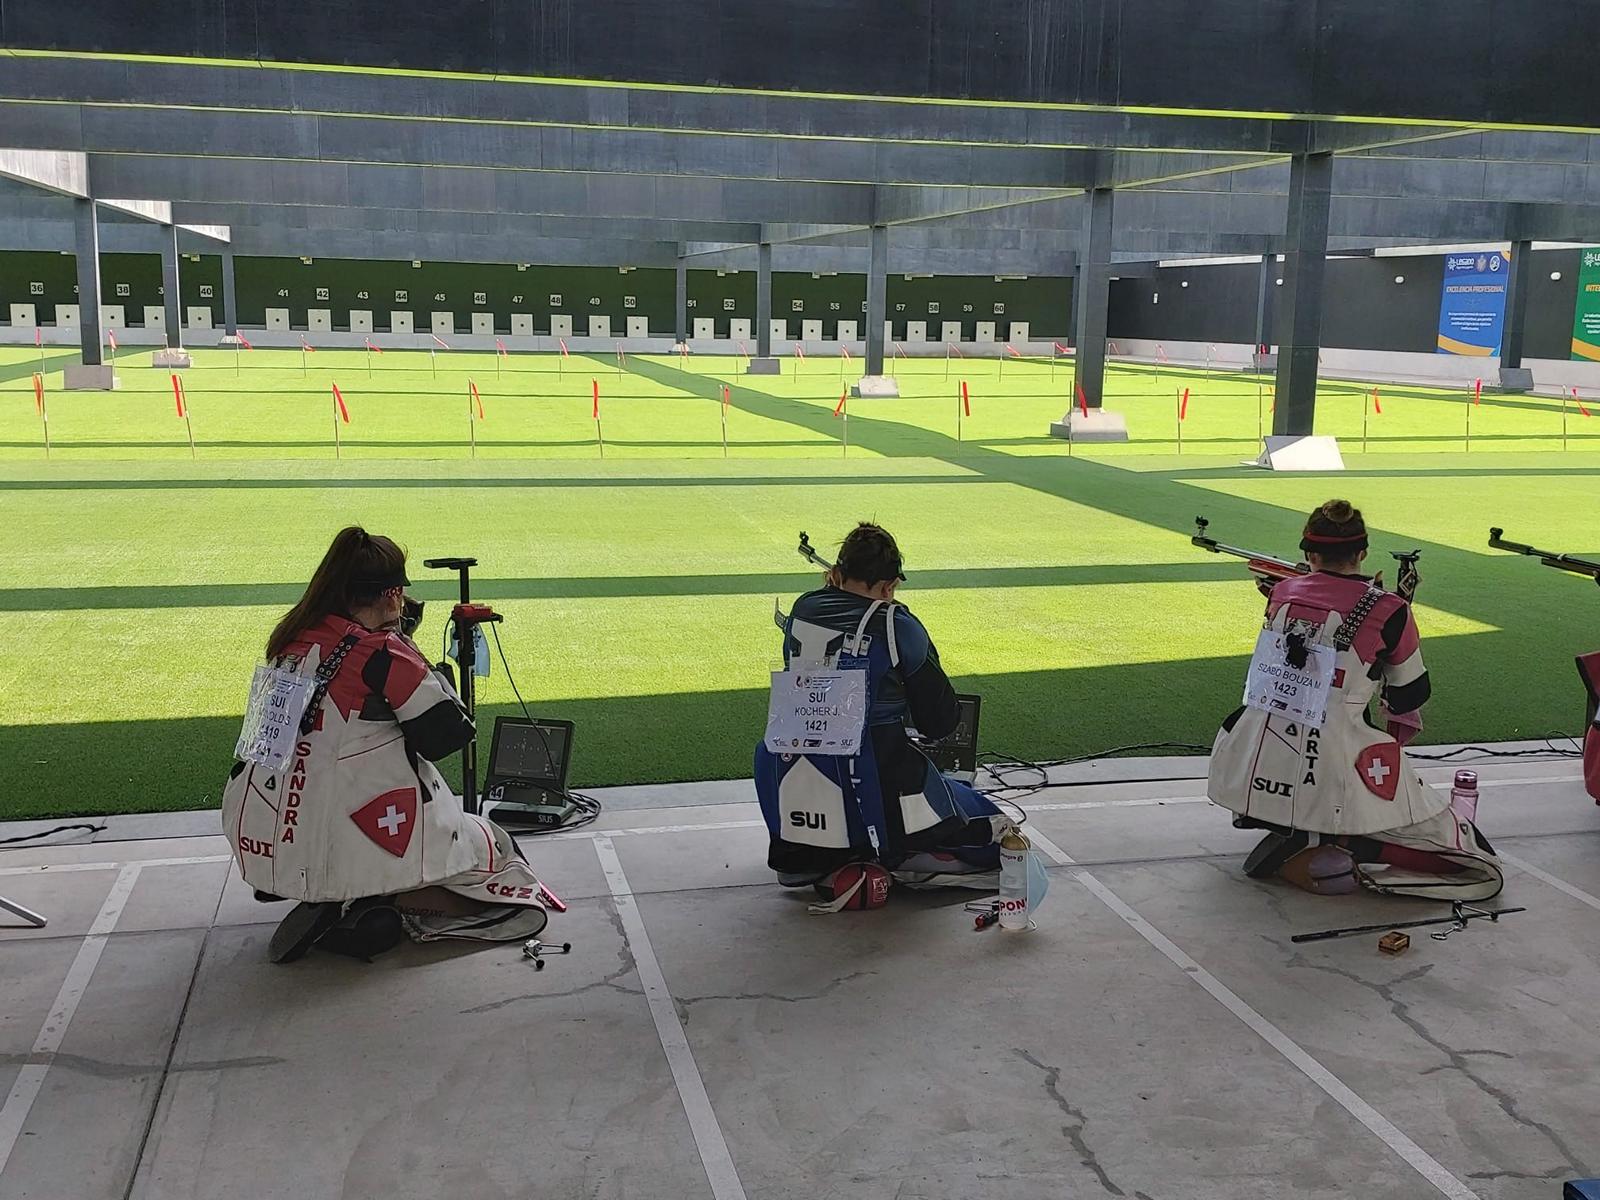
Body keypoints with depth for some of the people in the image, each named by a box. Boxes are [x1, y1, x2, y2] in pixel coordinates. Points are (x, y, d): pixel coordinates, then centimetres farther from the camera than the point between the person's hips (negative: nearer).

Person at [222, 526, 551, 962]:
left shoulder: (290, 638, 5)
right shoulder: (383, 652, -14)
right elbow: (448, 734, -9)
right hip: (351, 848, -7)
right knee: (486, 850, 10)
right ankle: (362, 908, -8)